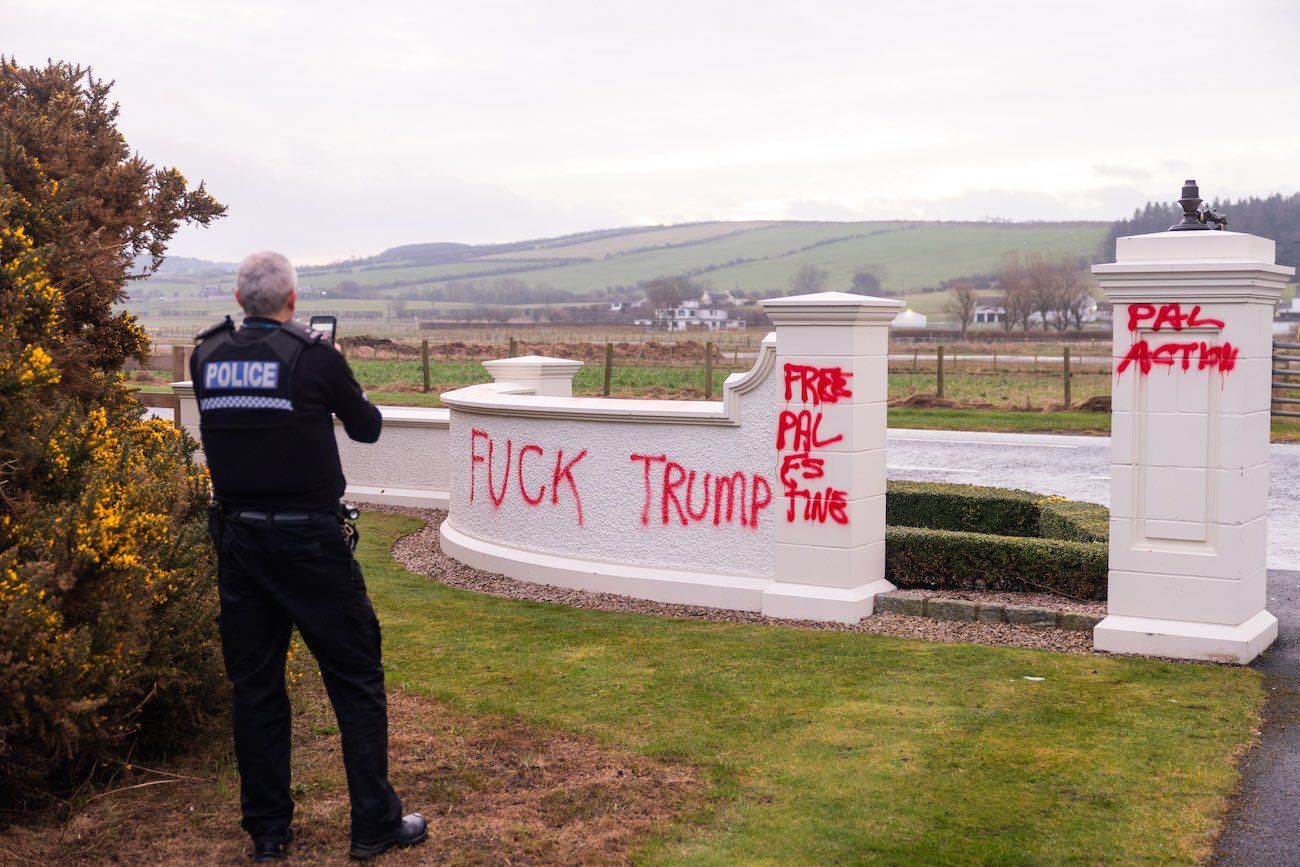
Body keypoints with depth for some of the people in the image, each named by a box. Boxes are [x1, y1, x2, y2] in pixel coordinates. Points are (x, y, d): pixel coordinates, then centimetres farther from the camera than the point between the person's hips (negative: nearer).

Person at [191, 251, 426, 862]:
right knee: (356, 678, 7)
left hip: (238, 541, 5)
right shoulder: (315, 356, -11)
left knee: (254, 684, 12)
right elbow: (366, 428, 2)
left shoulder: (206, 357, 1)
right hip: (309, 541, -4)